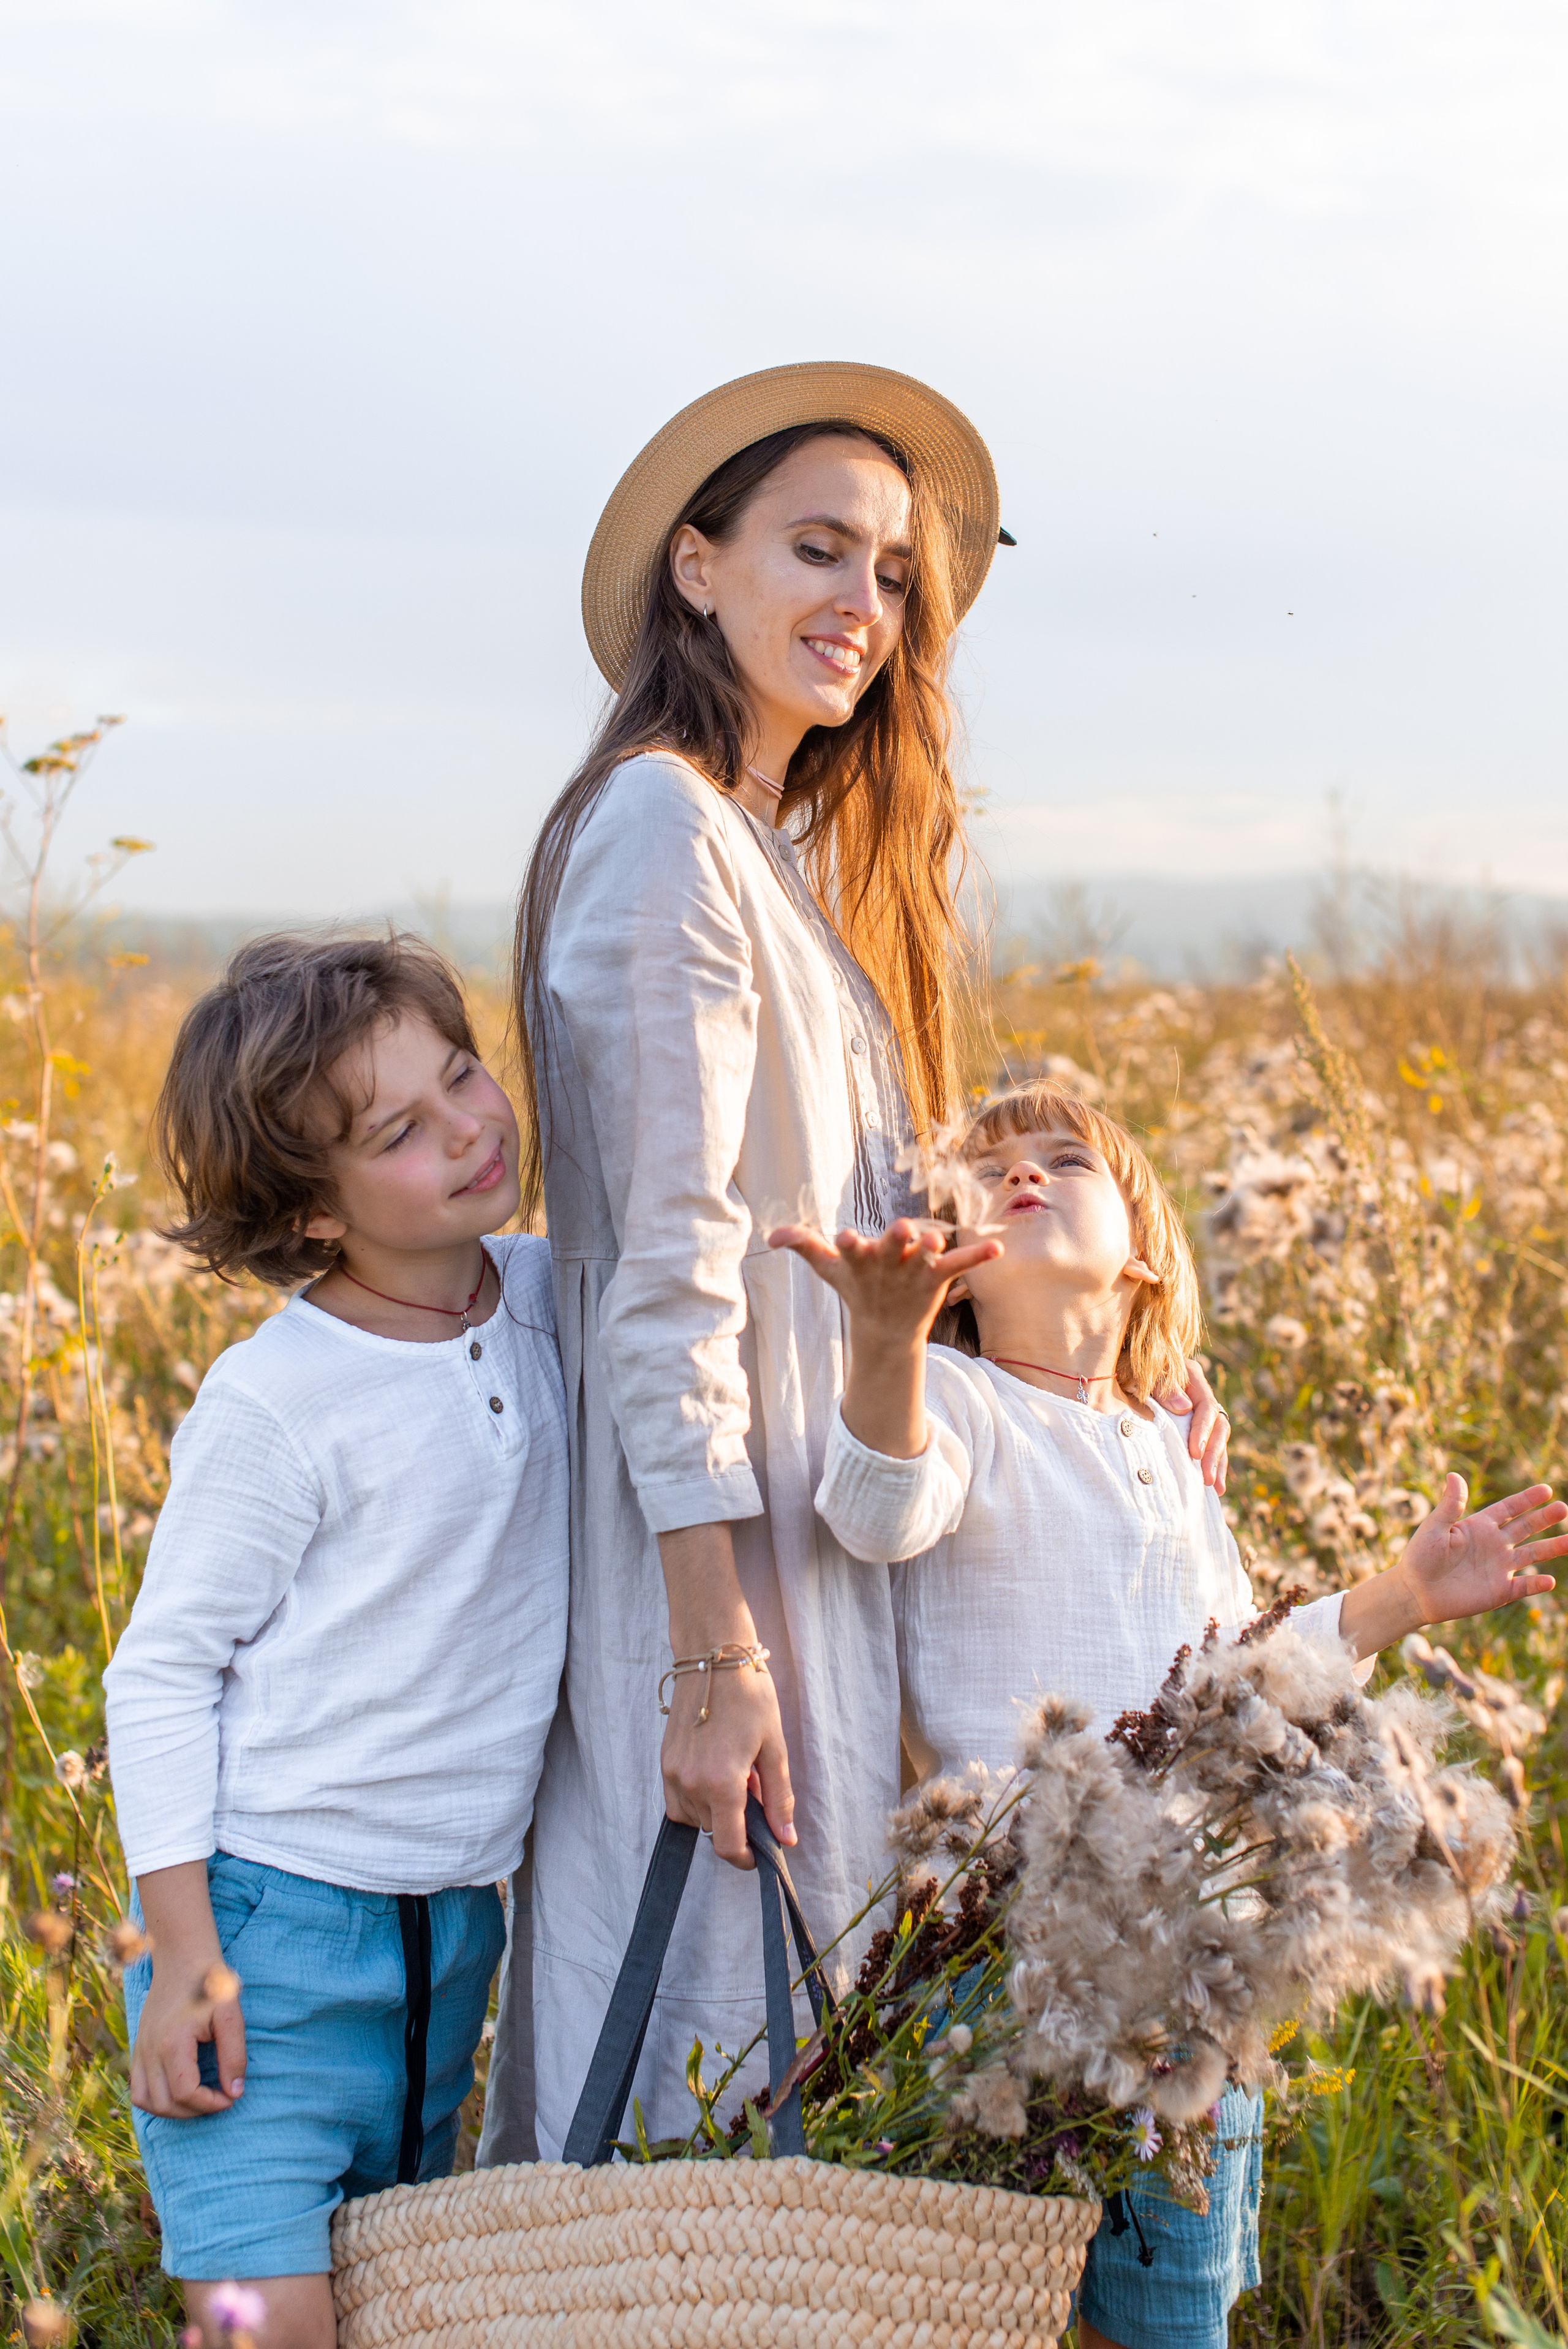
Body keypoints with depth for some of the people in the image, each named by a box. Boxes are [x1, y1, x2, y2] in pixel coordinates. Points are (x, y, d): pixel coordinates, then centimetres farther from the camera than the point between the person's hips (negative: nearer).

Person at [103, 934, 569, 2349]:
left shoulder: (545, 1301, 0)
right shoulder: (276, 1404, -17)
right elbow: (162, 1669, -10)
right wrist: (182, 1947, -13)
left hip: (453, 1938, 6)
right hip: (273, 1926, -6)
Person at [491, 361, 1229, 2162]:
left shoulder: (790, 854, 16)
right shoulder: (666, 826, -15)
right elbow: (670, 1272, -20)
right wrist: (719, 1652, -22)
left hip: (803, 1529, 10)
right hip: (721, 1557, -10)